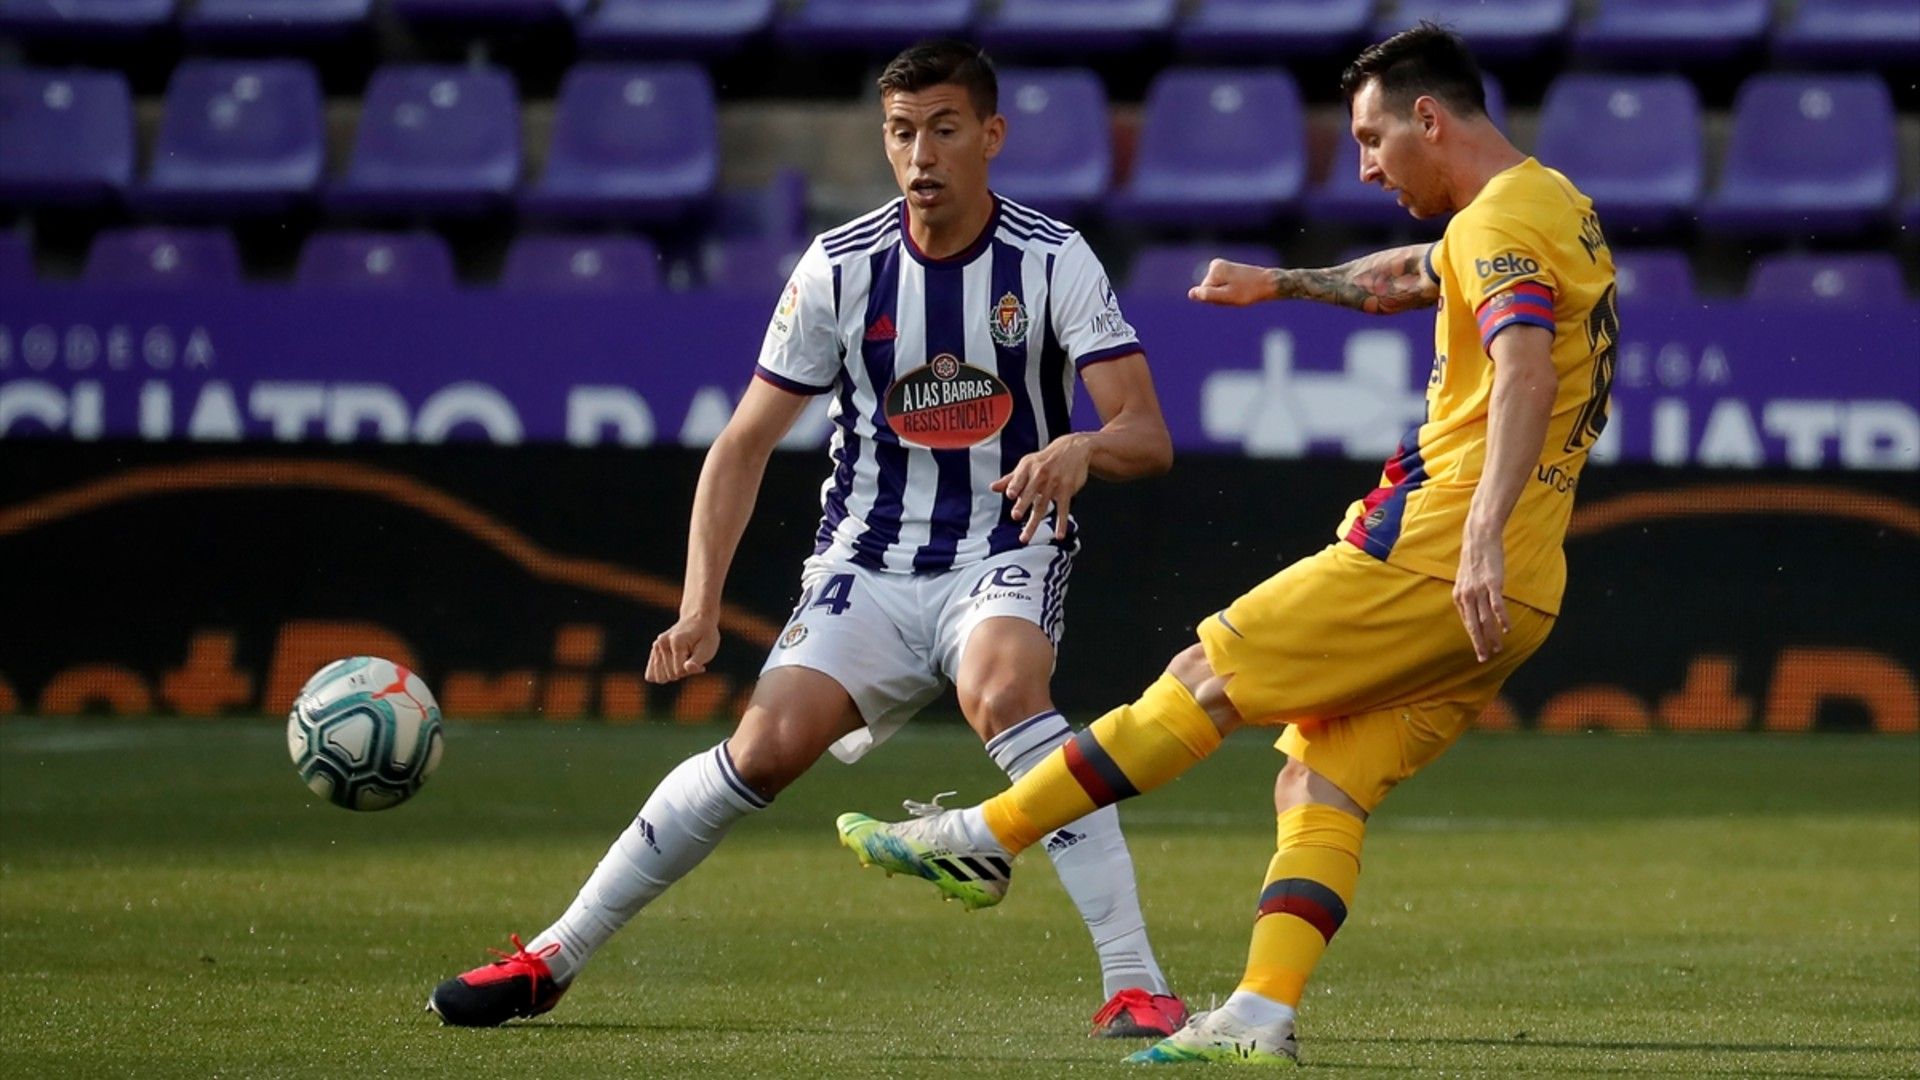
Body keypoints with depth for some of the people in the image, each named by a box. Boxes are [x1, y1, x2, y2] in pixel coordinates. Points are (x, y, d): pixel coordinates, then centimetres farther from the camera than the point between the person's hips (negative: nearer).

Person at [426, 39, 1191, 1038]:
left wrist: (1082, 449, -38)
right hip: (869, 563, 2)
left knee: (999, 687, -35)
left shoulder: (1053, 262, -9)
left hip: (1008, 550, -2)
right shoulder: (841, 267, -4)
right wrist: (700, 604, -7)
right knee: (770, 742, -17)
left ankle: (1134, 982, -34)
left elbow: (1147, 436, -14)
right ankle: (552, 959, -3)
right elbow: (745, 443, 2)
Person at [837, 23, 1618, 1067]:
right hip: (1512, 598, 9)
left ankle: (982, 835, 2)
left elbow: (1526, 373, -28)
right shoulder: (1554, 206, 21)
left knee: (1206, 680, -3)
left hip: (1435, 560, -9)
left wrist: (1482, 534, -39)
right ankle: (1261, 1019, -9)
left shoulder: (1502, 220, -11)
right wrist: (1276, 284, 46)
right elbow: (1410, 276, 41)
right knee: (1321, 779, 3)